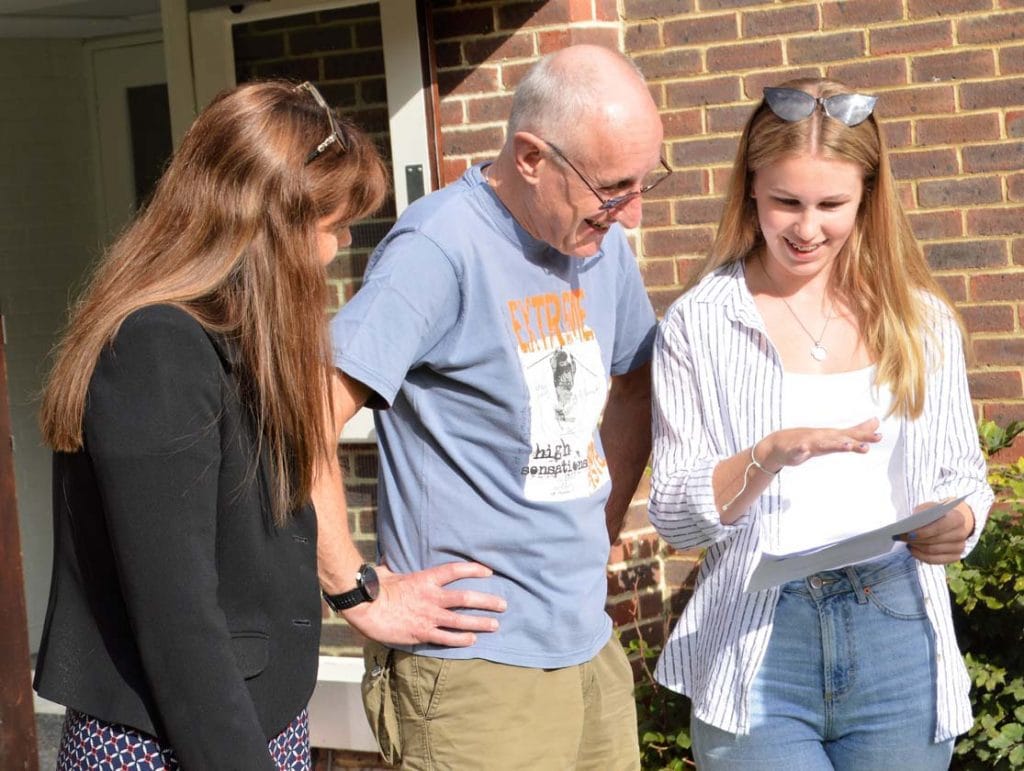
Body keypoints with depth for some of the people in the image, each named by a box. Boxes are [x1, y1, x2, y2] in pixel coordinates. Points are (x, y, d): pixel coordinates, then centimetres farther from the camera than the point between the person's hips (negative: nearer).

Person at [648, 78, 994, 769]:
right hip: (758, 647, -2)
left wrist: (958, 522, -12)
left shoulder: (921, 321, 6)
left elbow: (964, 477, 11)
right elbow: (675, 518, -2)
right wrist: (768, 458, -21)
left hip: (898, 641, 3)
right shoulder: (699, 324, 0)